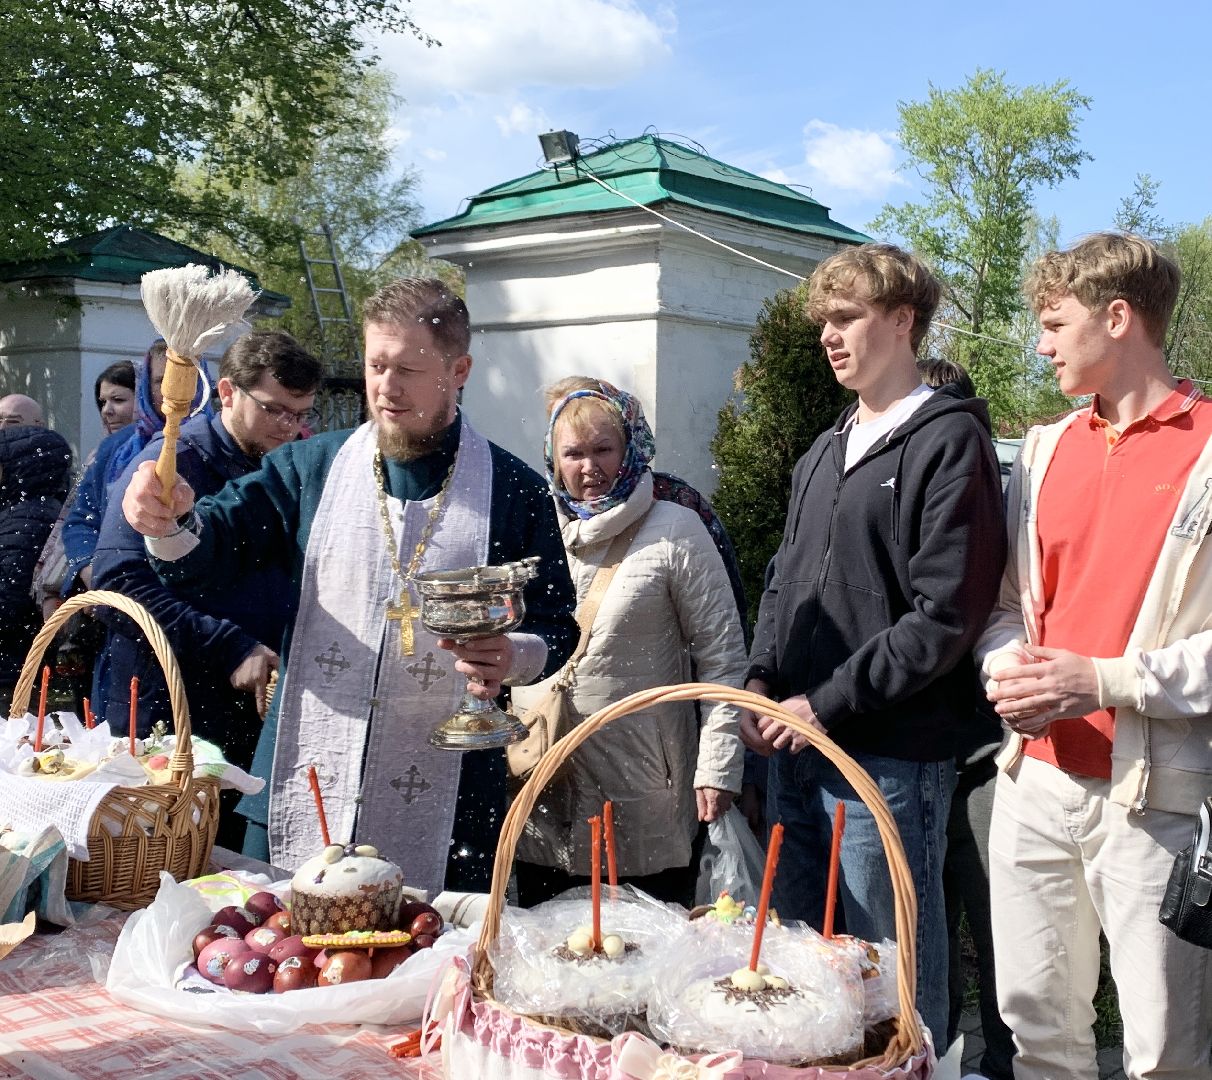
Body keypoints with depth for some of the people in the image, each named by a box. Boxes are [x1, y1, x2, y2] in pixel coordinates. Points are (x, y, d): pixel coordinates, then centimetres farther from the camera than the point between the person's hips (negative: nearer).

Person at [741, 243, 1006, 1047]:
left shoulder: (950, 443, -8)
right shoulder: (824, 454, 16)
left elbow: (945, 614, -15)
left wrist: (825, 705, -14)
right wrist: (762, 680, 3)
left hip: (890, 760, -7)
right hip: (796, 753, 8)